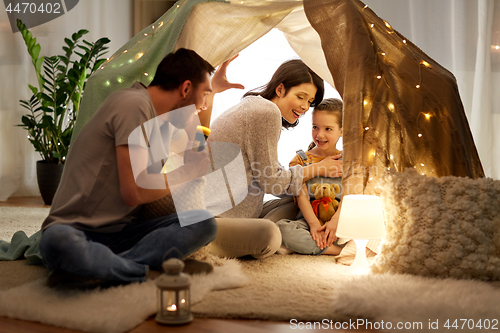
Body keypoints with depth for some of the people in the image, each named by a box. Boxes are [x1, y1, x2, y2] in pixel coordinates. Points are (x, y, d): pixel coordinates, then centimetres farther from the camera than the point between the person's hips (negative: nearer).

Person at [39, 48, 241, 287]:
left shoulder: (164, 121, 16)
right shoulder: (134, 104, -14)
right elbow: (133, 192, -20)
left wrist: (213, 87, 51)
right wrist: (183, 175, -3)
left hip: (121, 231, 9)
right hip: (76, 229, -8)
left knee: (204, 223, -16)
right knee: (58, 241, -42)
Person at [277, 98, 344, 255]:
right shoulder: (300, 160, 9)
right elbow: (302, 196, -3)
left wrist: (336, 221, -20)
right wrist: (314, 224, -19)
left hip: (341, 220, 0)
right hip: (309, 219, 0)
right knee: (282, 228, -32)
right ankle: (339, 249, -32)